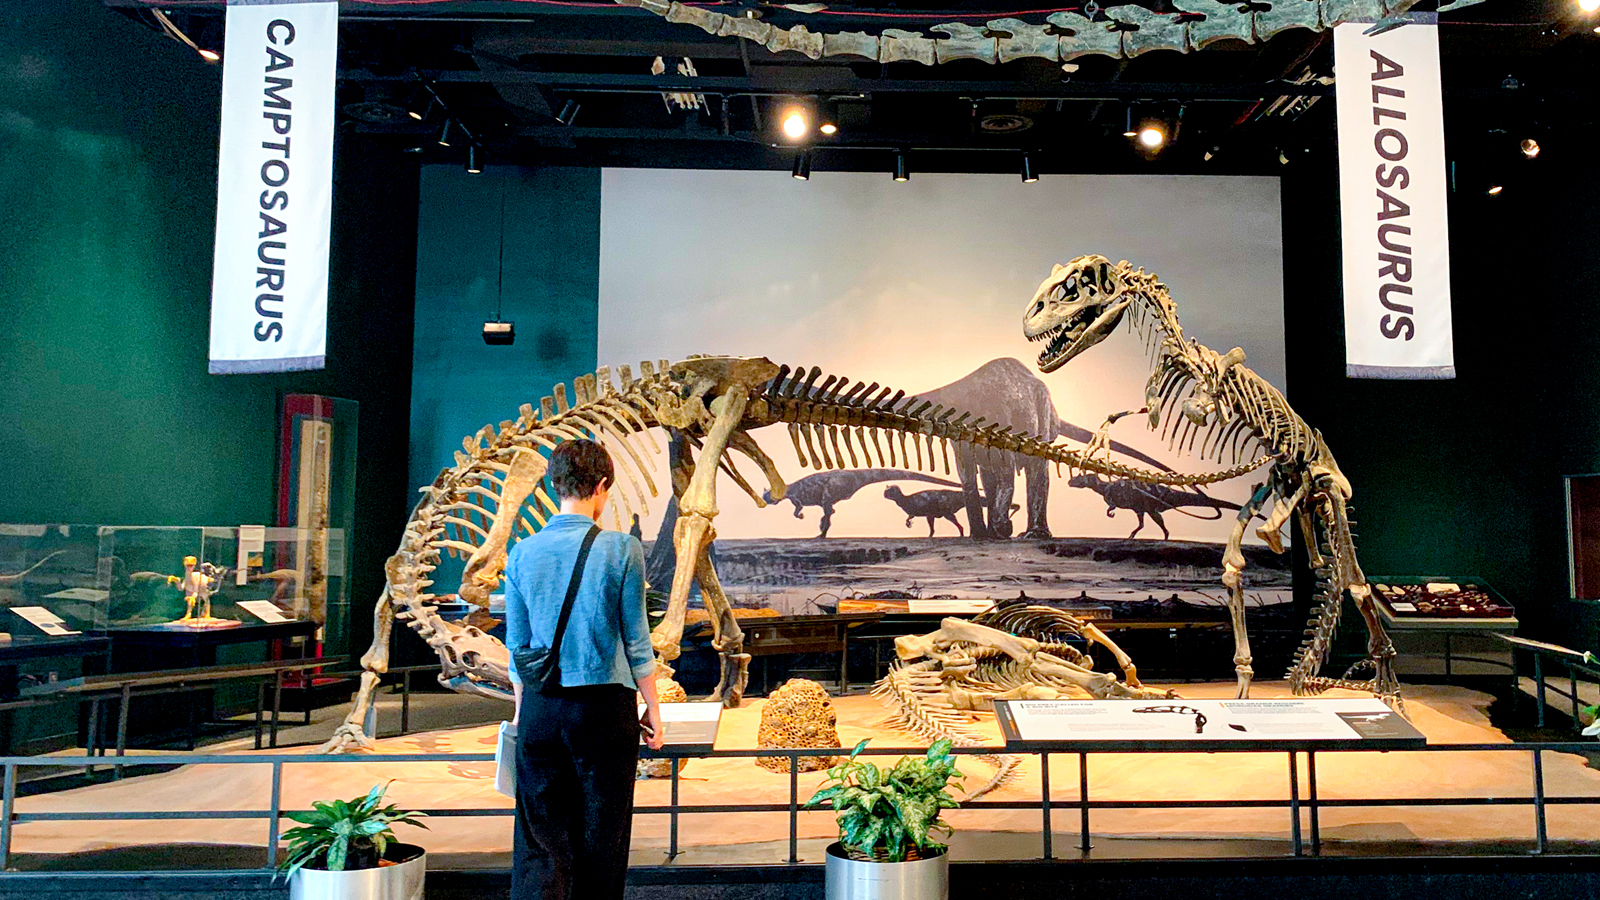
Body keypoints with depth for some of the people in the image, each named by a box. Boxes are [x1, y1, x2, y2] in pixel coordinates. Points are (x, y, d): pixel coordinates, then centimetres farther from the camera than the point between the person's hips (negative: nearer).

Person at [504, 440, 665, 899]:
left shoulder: (522, 553, 2)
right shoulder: (621, 549, -8)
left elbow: (517, 643, 10)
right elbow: (636, 641, -3)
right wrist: (652, 707, 8)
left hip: (540, 706, 3)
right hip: (605, 706, -3)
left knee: (539, 838, 8)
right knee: (601, 839, 10)